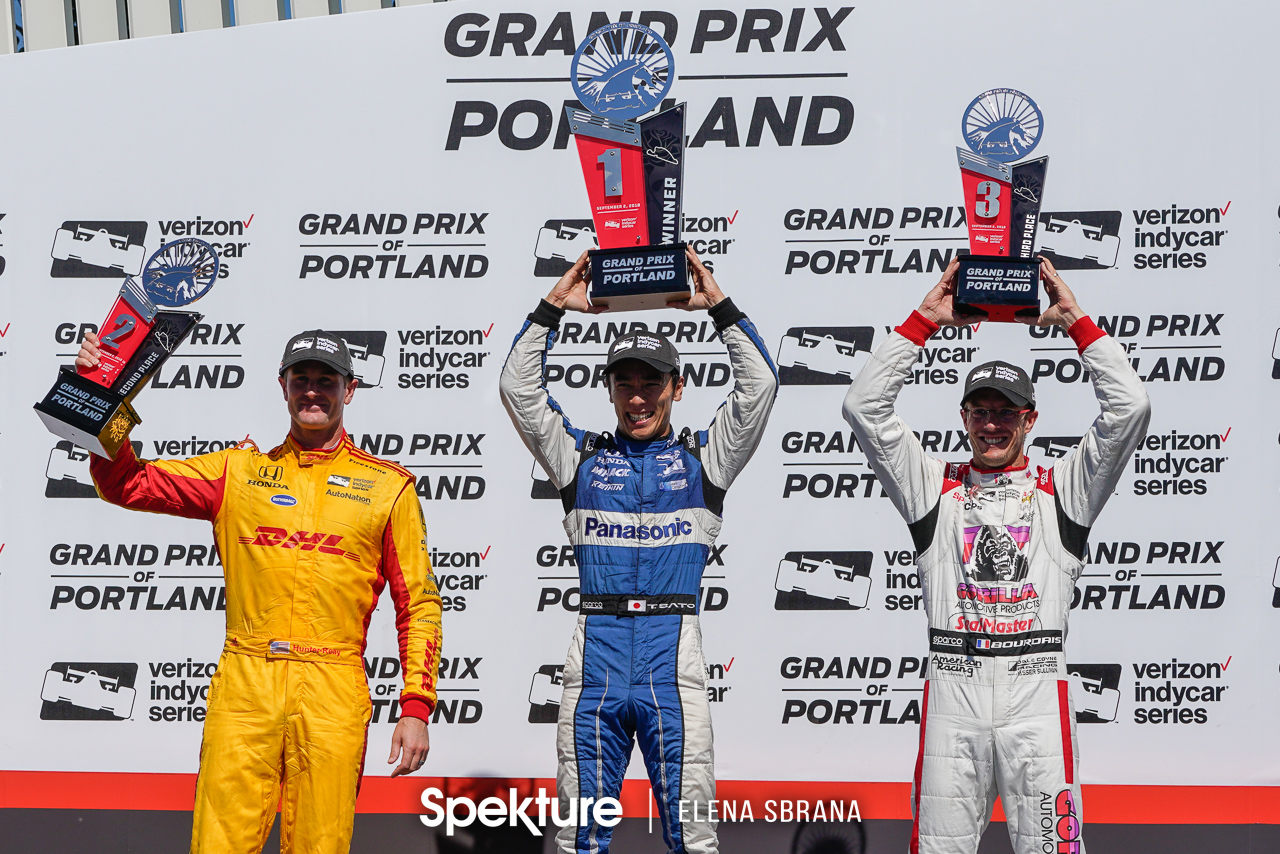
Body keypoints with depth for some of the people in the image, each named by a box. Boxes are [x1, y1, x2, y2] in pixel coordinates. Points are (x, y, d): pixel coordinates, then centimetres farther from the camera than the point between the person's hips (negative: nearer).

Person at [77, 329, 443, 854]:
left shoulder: (387, 485, 9)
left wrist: (416, 707, -1)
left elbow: (418, 604, 7)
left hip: (333, 692, -1)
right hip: (244, 686, 1)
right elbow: (128, 484, 8)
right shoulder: (238, 471, 13)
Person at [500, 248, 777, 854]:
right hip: (595, 656, 1)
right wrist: (554, 307, 4)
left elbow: (759, 384, 5)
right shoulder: (581, 457, 15)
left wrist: (718, 306, 1)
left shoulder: (702, 458, 13)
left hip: (672, 662, -1)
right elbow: (518, 386, 9)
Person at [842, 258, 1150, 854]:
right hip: (951, 693, 1)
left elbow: (1129, 408, 3)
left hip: (1037, 696, -1)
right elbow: (864, 407, 6)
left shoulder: (1060, 490, 12)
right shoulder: (936, 489, 14)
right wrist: (925, 320, 5)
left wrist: (1076, 322, 4)